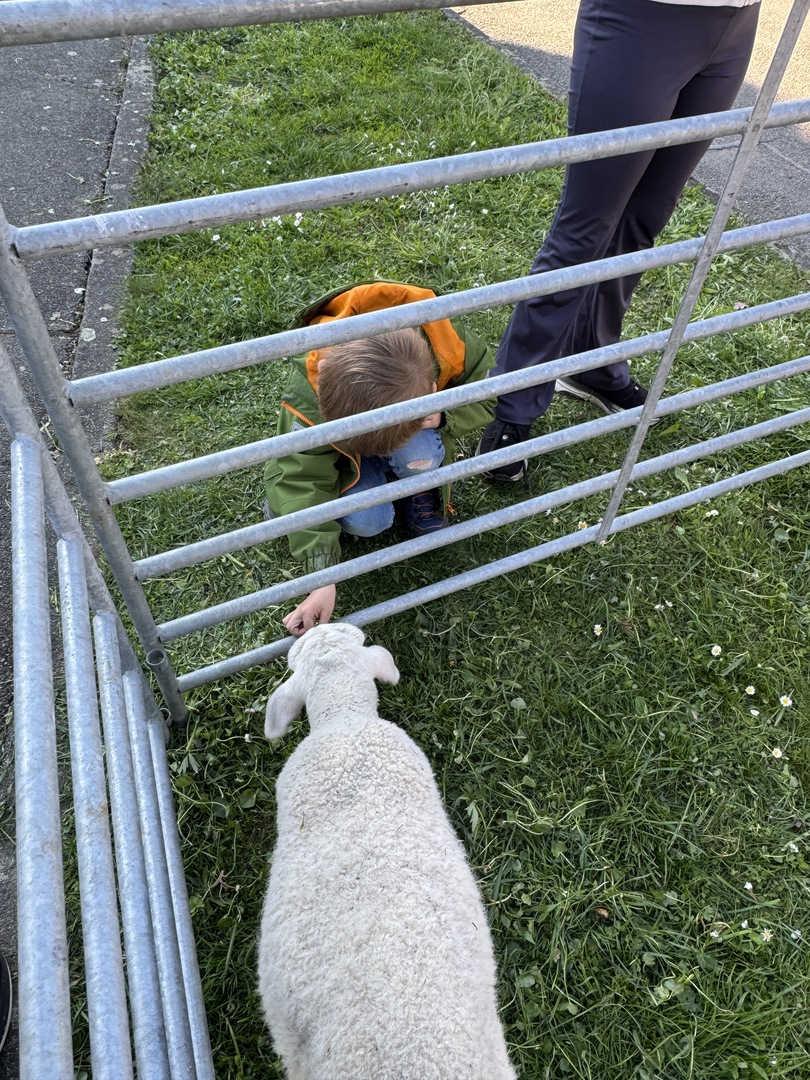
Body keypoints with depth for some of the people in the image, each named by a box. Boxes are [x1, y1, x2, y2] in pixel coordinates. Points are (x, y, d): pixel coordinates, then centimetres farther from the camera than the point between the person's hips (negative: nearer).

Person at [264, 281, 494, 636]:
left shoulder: (449, 345, -36)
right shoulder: (310, 390, -38)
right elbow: (301, 478, -35)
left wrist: (444, 418, -38)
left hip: (419, 423, 2)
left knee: (417, 457, -35)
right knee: (367, 521, -26)